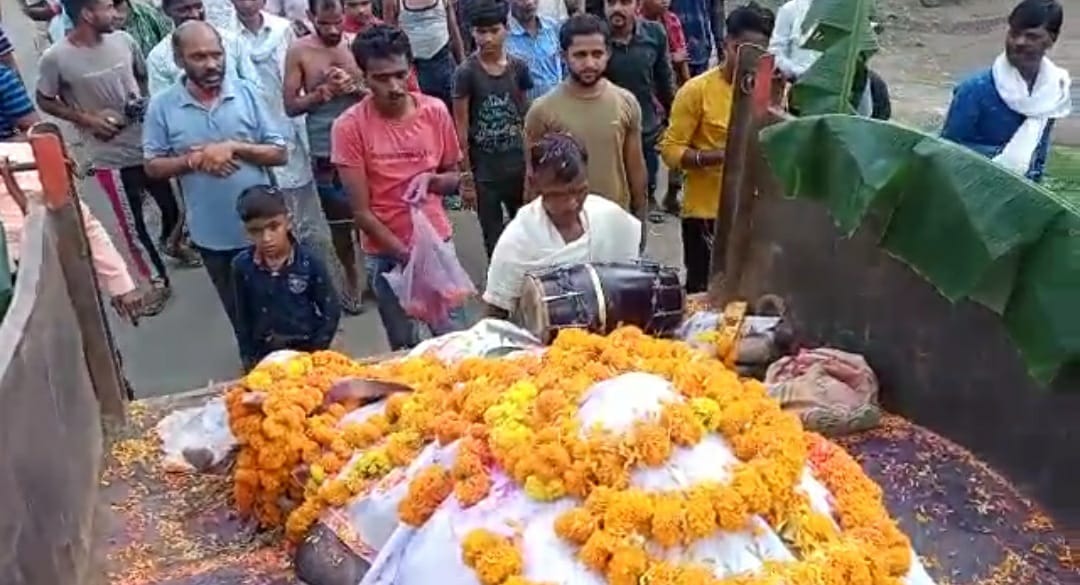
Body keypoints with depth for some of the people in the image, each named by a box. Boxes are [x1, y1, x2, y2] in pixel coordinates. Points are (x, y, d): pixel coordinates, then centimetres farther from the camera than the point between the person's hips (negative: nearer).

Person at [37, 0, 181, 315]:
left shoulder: (123, 40, -5)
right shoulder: (56, 58, -15)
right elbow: (45, 101, -2)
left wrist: (148, 102, -5)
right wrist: (87, 119, -14)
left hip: (148, 141, 4)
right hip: (111, 157, -4)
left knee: (172, 206, 18)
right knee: (132, 223, 7)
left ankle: (169, 243, 51)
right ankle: (158, 281, 26)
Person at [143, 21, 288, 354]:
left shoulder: (246, 92, -7)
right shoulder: (162, 106, -7)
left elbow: (279, 153, -7)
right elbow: (153, 166, -3)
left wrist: (234, 147, -23)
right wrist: (193, 160, -21)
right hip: (212, 233, 1)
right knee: (239, 311, 20)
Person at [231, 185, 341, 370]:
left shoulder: (310, 261, -15)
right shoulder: (242, 265, -8)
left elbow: (331, 310, -7)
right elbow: (243, 318, 2)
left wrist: (315, 352, -9)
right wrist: (249, 359, 3)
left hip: (307, 352, -2)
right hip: (265, 358, 2)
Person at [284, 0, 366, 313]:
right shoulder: (298, 51, -5)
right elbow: (290, 106, -5)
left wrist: (354, 86, -17)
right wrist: (324, 91, -18)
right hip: (326, 153, -1)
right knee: (339, 222, 11)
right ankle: (351, 274, 32)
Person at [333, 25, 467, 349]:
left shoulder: (435, 111, -6)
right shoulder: (349, 126, -13)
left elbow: (454, 178, 7)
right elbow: (362, 212, -11)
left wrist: (432, 179, -16)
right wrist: (407, 256, -17)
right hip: (386, 254, -2)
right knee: (405, 347, 8)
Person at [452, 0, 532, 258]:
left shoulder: (519, 68, -1)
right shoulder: (466, 73, -11)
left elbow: (525, 117, 9)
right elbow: (461, 128, -10)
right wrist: (465, 175, -10)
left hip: (517, 164, 3)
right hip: (483, 169, -3)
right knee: (493, 238, 10)